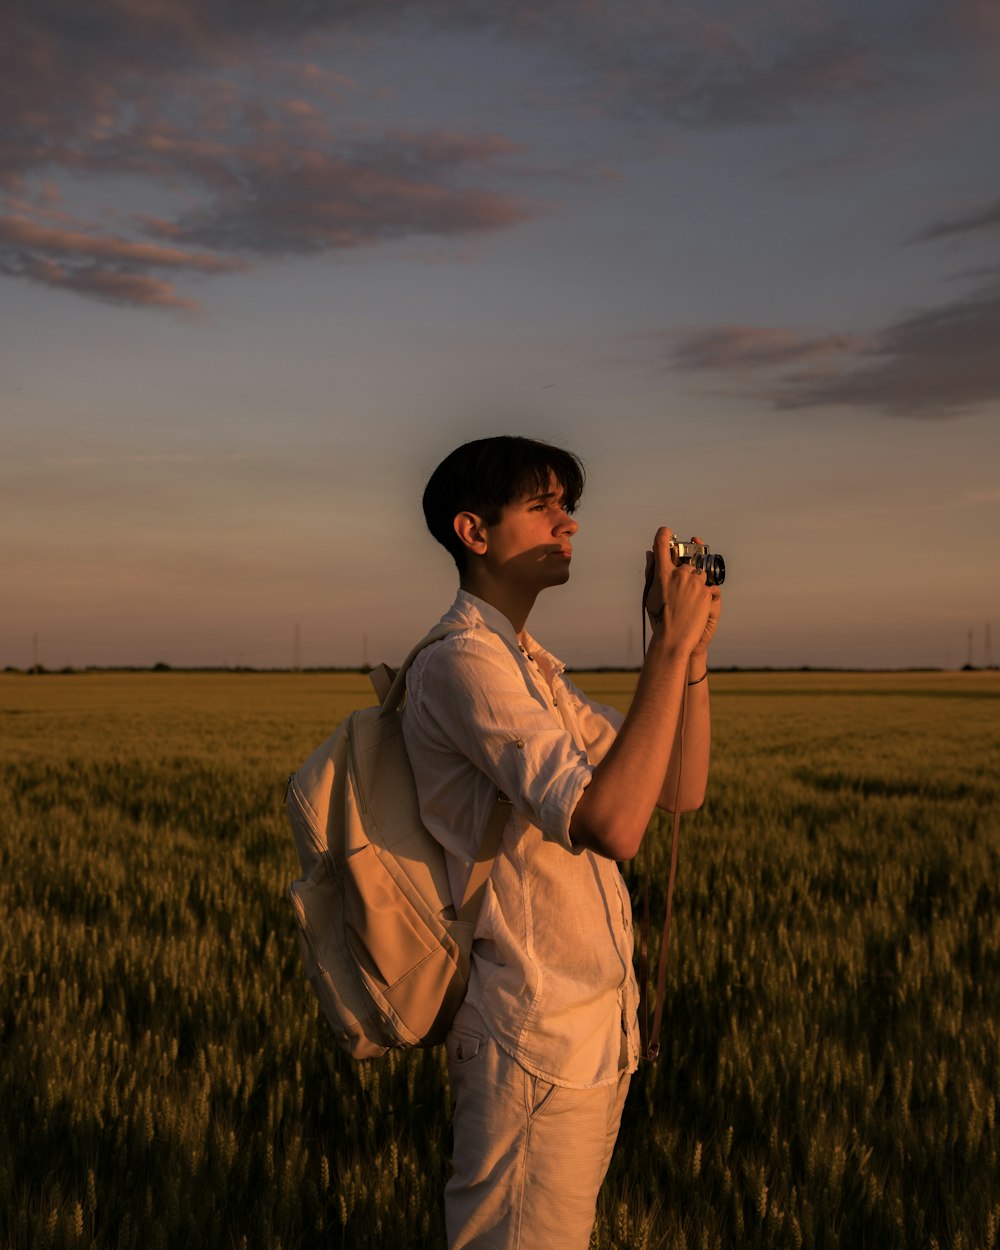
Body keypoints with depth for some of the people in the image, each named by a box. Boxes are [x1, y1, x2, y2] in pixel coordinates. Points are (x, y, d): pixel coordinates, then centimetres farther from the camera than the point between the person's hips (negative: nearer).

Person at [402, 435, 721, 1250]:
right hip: (535, 1037, -10)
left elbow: (682, 790, 12)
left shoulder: (534, 668, 15)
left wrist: (695, 649, -1)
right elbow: (610, 825, -29)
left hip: (597, 1024, 10)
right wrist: (669, 646, -24)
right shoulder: (463, 664, -17)